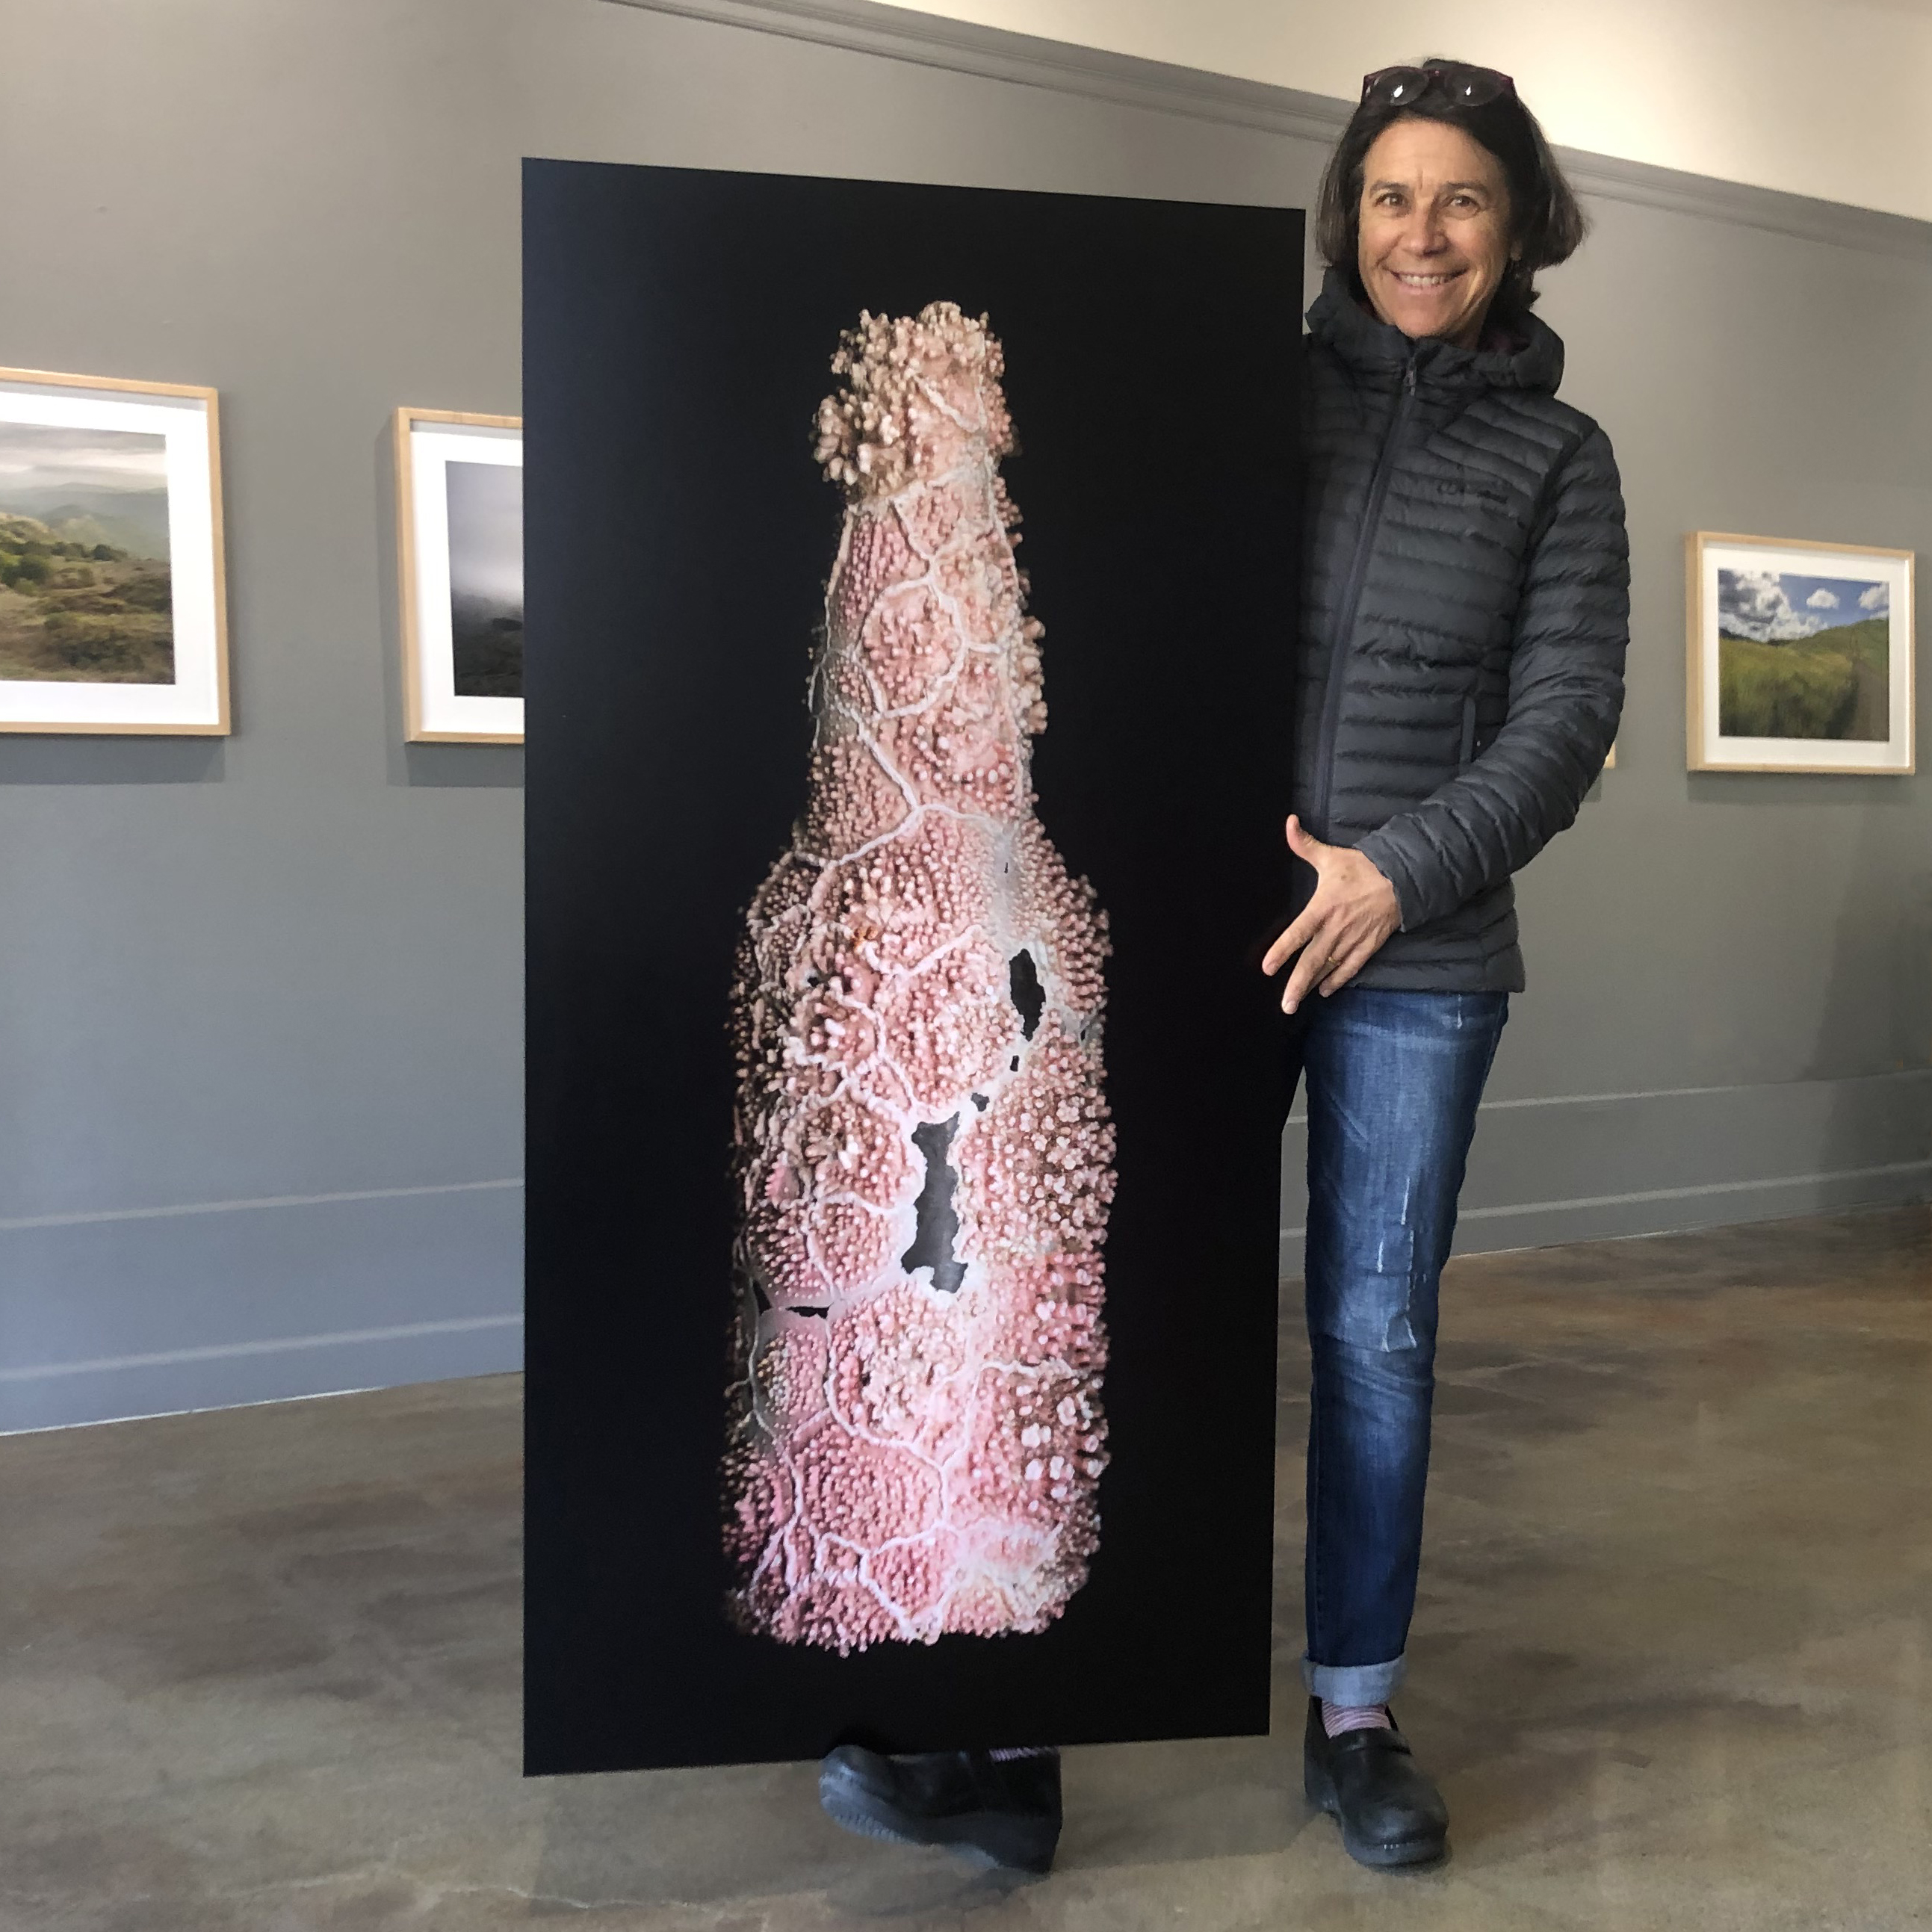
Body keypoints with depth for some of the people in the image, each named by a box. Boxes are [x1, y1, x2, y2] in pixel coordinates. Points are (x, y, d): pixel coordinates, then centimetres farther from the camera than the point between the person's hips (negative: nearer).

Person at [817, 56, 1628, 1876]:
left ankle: (1355, 1718, 24)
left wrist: (1404, 870, -12)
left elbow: (1565, 717, 0)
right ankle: (1012, 1736, 6)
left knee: (1376, 1336, 7)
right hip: (1210, 932, 0)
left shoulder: (1557, 457, 7)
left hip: (1418, 956, 1)